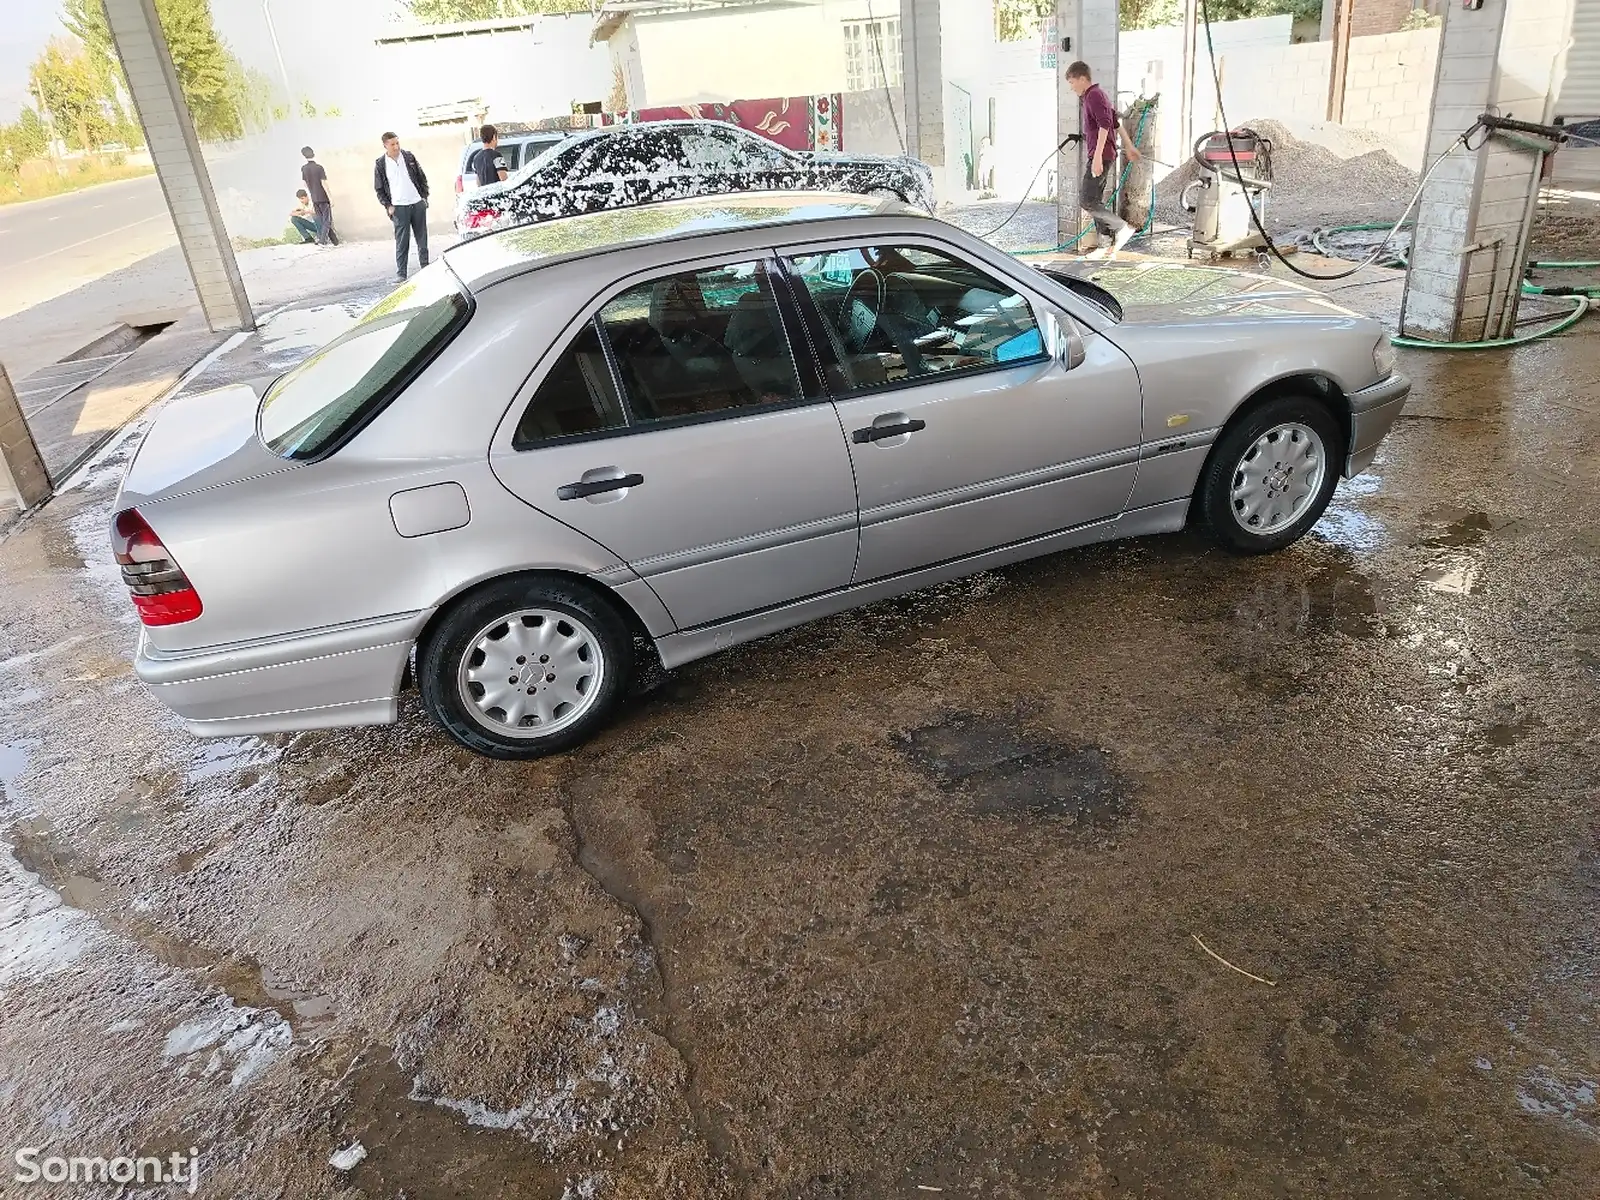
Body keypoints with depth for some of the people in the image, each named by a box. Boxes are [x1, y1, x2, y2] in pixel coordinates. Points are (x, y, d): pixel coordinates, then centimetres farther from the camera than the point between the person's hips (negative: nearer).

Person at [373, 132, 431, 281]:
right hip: (399, 207, -3)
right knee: (402, 242, -6)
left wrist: (424, 197, 5)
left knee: (422, 239, 9)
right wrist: (388, 206, -4)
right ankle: (401, 274, -2)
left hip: (418, 204, 3)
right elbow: (379, 189, 5)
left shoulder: (409, 156, 5)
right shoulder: (380, 164, 0)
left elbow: (422, 178, 12)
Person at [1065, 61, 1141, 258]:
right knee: (1095, 201, 10)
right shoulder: (1089, 96, 20)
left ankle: (1122, 228, -9)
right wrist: (1128, 145, 29)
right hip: (1101, 156, 11)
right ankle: (1107, 243, 11)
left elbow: (1105, 125, -23)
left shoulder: (1094, 95, -11)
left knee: (1086, 201, -14)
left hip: (1101, 156, -11)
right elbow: (1116, 121, 25)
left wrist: (1097, 156, -30)